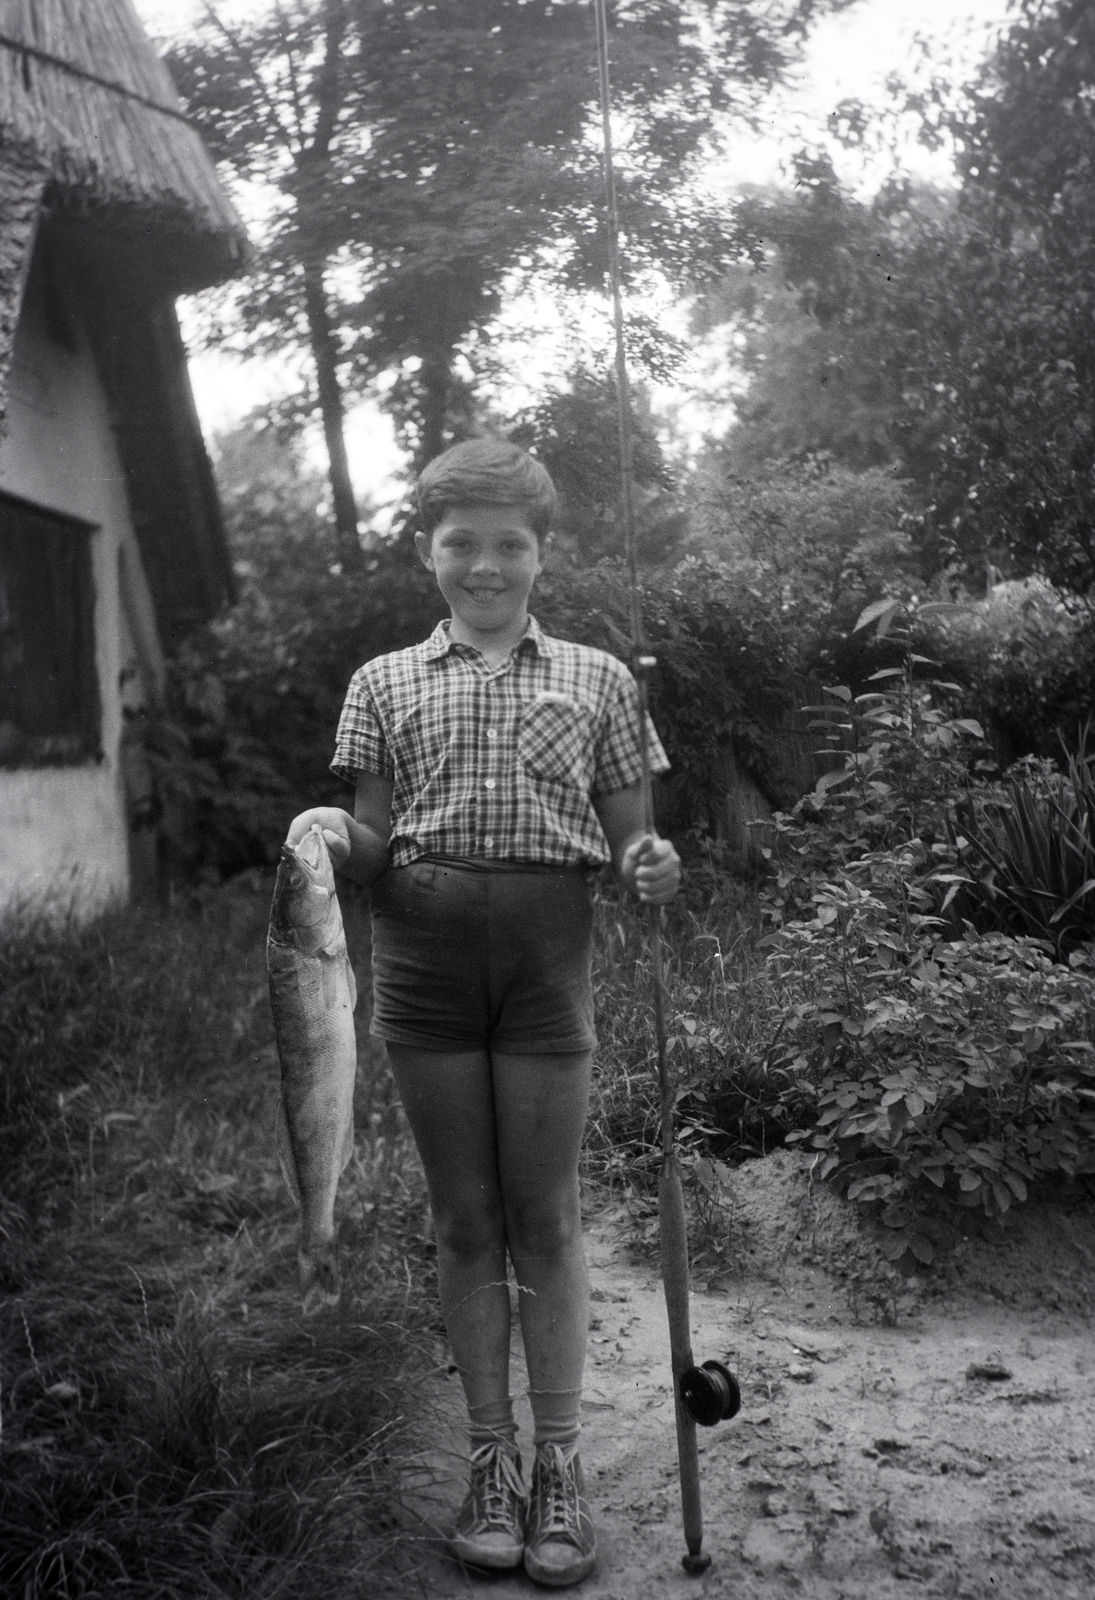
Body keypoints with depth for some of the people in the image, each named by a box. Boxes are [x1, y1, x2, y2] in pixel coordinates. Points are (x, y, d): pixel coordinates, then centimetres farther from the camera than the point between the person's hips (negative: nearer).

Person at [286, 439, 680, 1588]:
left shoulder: (596, 680, 10)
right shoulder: (385, 684, 10)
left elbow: (621, 837, 11)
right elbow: (377, 853, 8)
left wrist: (650, 864, -11)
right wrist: (332, 840, -13)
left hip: (547, 962, -1)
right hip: (424, 960, 1)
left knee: (545, 1220, 5)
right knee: (465, 1221, 9)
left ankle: (559, 1464, 19)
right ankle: (490, 1458, 23)